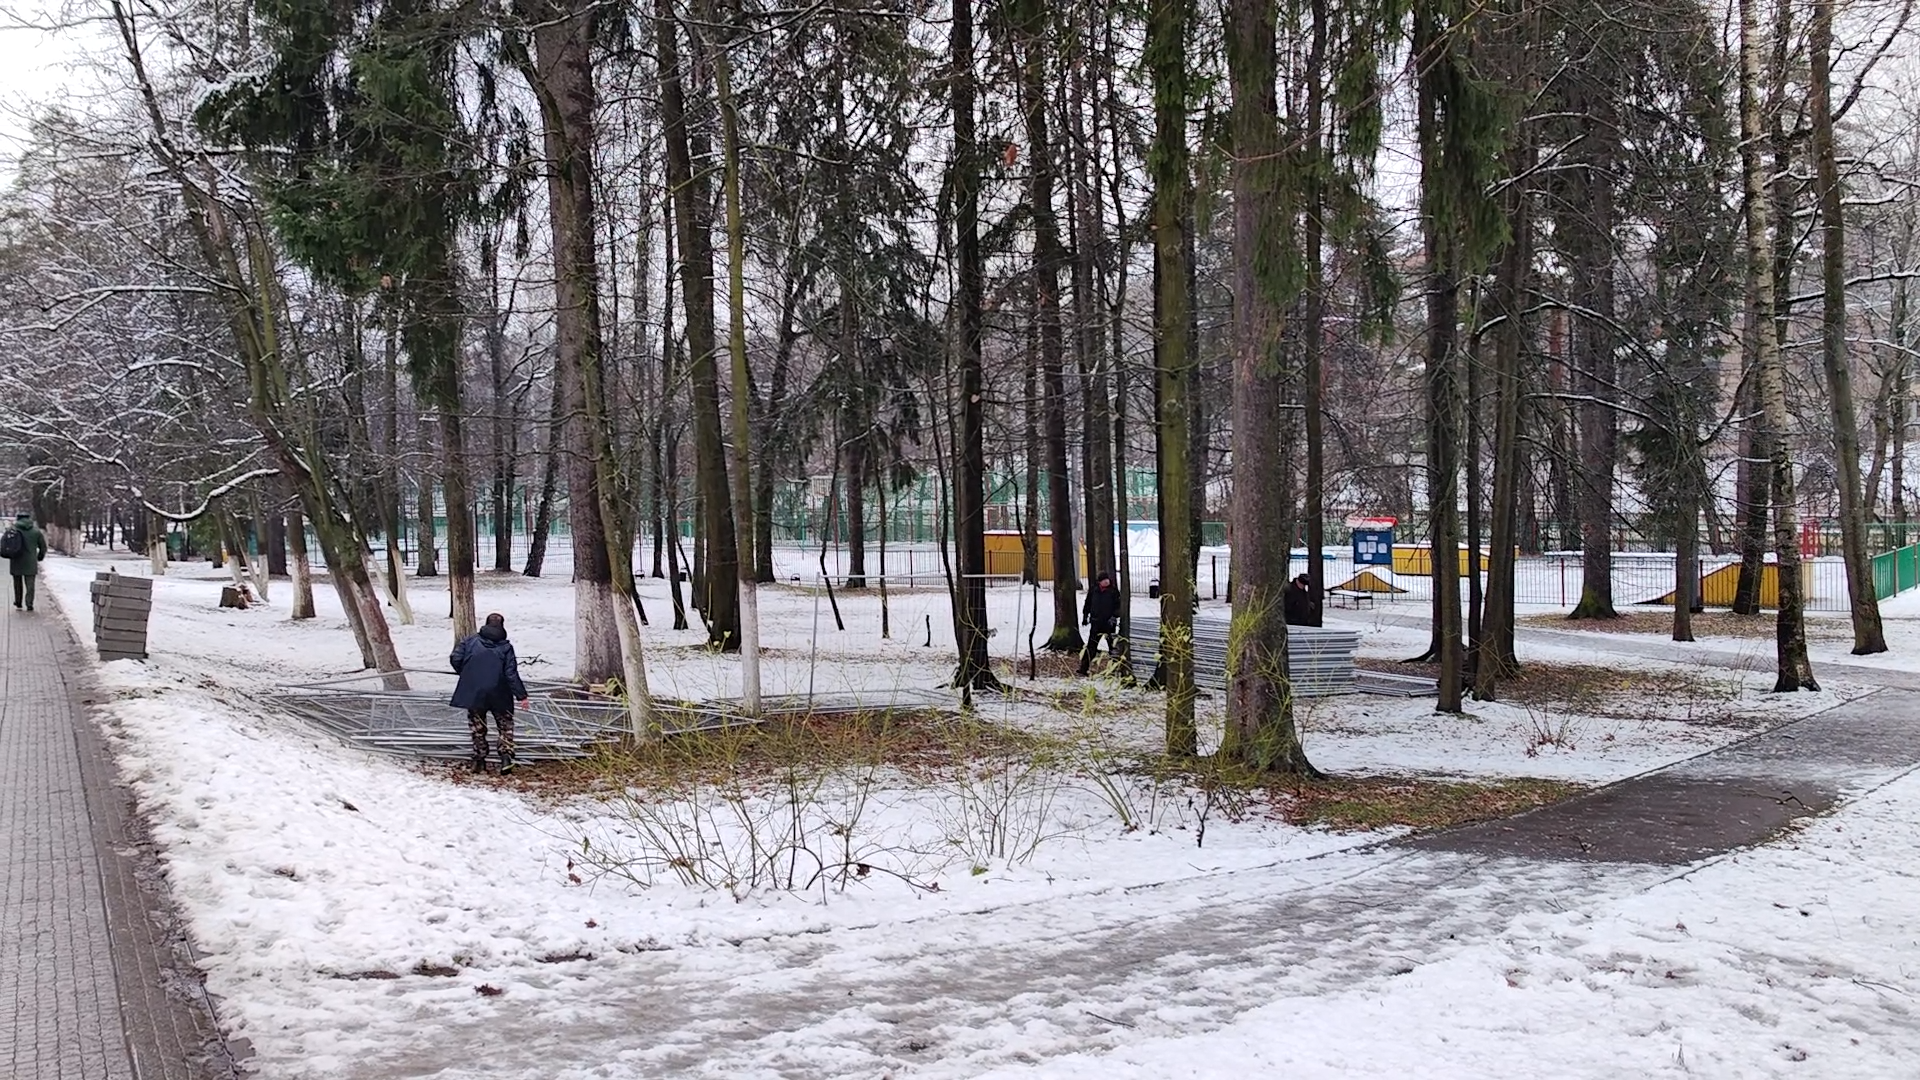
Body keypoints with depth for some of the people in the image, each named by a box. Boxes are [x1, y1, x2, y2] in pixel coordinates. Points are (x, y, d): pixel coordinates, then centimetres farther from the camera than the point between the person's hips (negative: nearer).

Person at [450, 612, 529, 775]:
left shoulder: (471, 641, 0)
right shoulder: (505, 647, -4)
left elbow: (455, 658, -6)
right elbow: (511, 674, -9)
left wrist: (465, 674, 13)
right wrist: (521, 695, -6)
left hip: (473, 693, 1)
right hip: (499, 695, -1)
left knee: (478, 728, 14)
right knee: (505, 726, 12)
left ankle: (479, 761, 15)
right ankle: (506, 757, -5)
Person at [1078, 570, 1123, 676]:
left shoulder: (1114, 591, -4)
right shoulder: (1093, 590, 2)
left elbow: (1118, 606, -4)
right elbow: (1088, 604, 14)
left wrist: (1114, 617, -16)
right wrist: (1085, 616, 13)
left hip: (1109, 623, -1)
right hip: (1096, 622, 1)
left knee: (1113, 646, 6)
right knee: (1091, 646, -1)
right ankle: (1084, 668, -2)